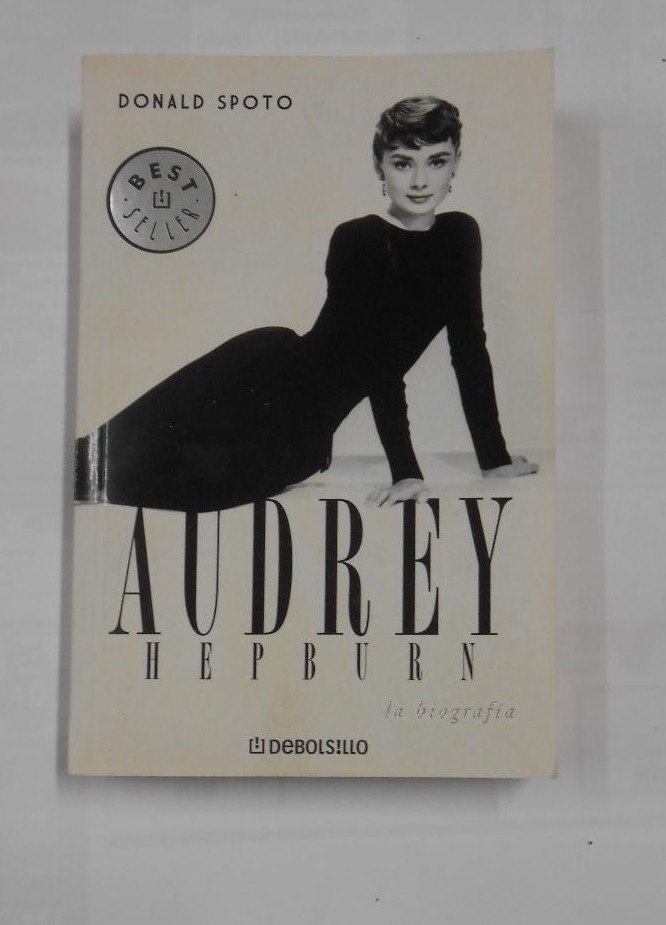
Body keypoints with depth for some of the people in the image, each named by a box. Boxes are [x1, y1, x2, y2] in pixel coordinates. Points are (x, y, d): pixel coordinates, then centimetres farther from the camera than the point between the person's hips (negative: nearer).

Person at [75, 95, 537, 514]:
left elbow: (470, 347, 7)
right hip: (268, 372, -4)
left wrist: (496, 459, 5)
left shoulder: (461, 235, 5)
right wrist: (405, 472, -24)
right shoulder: (356, 241, -12)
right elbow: (378, 358, -19)